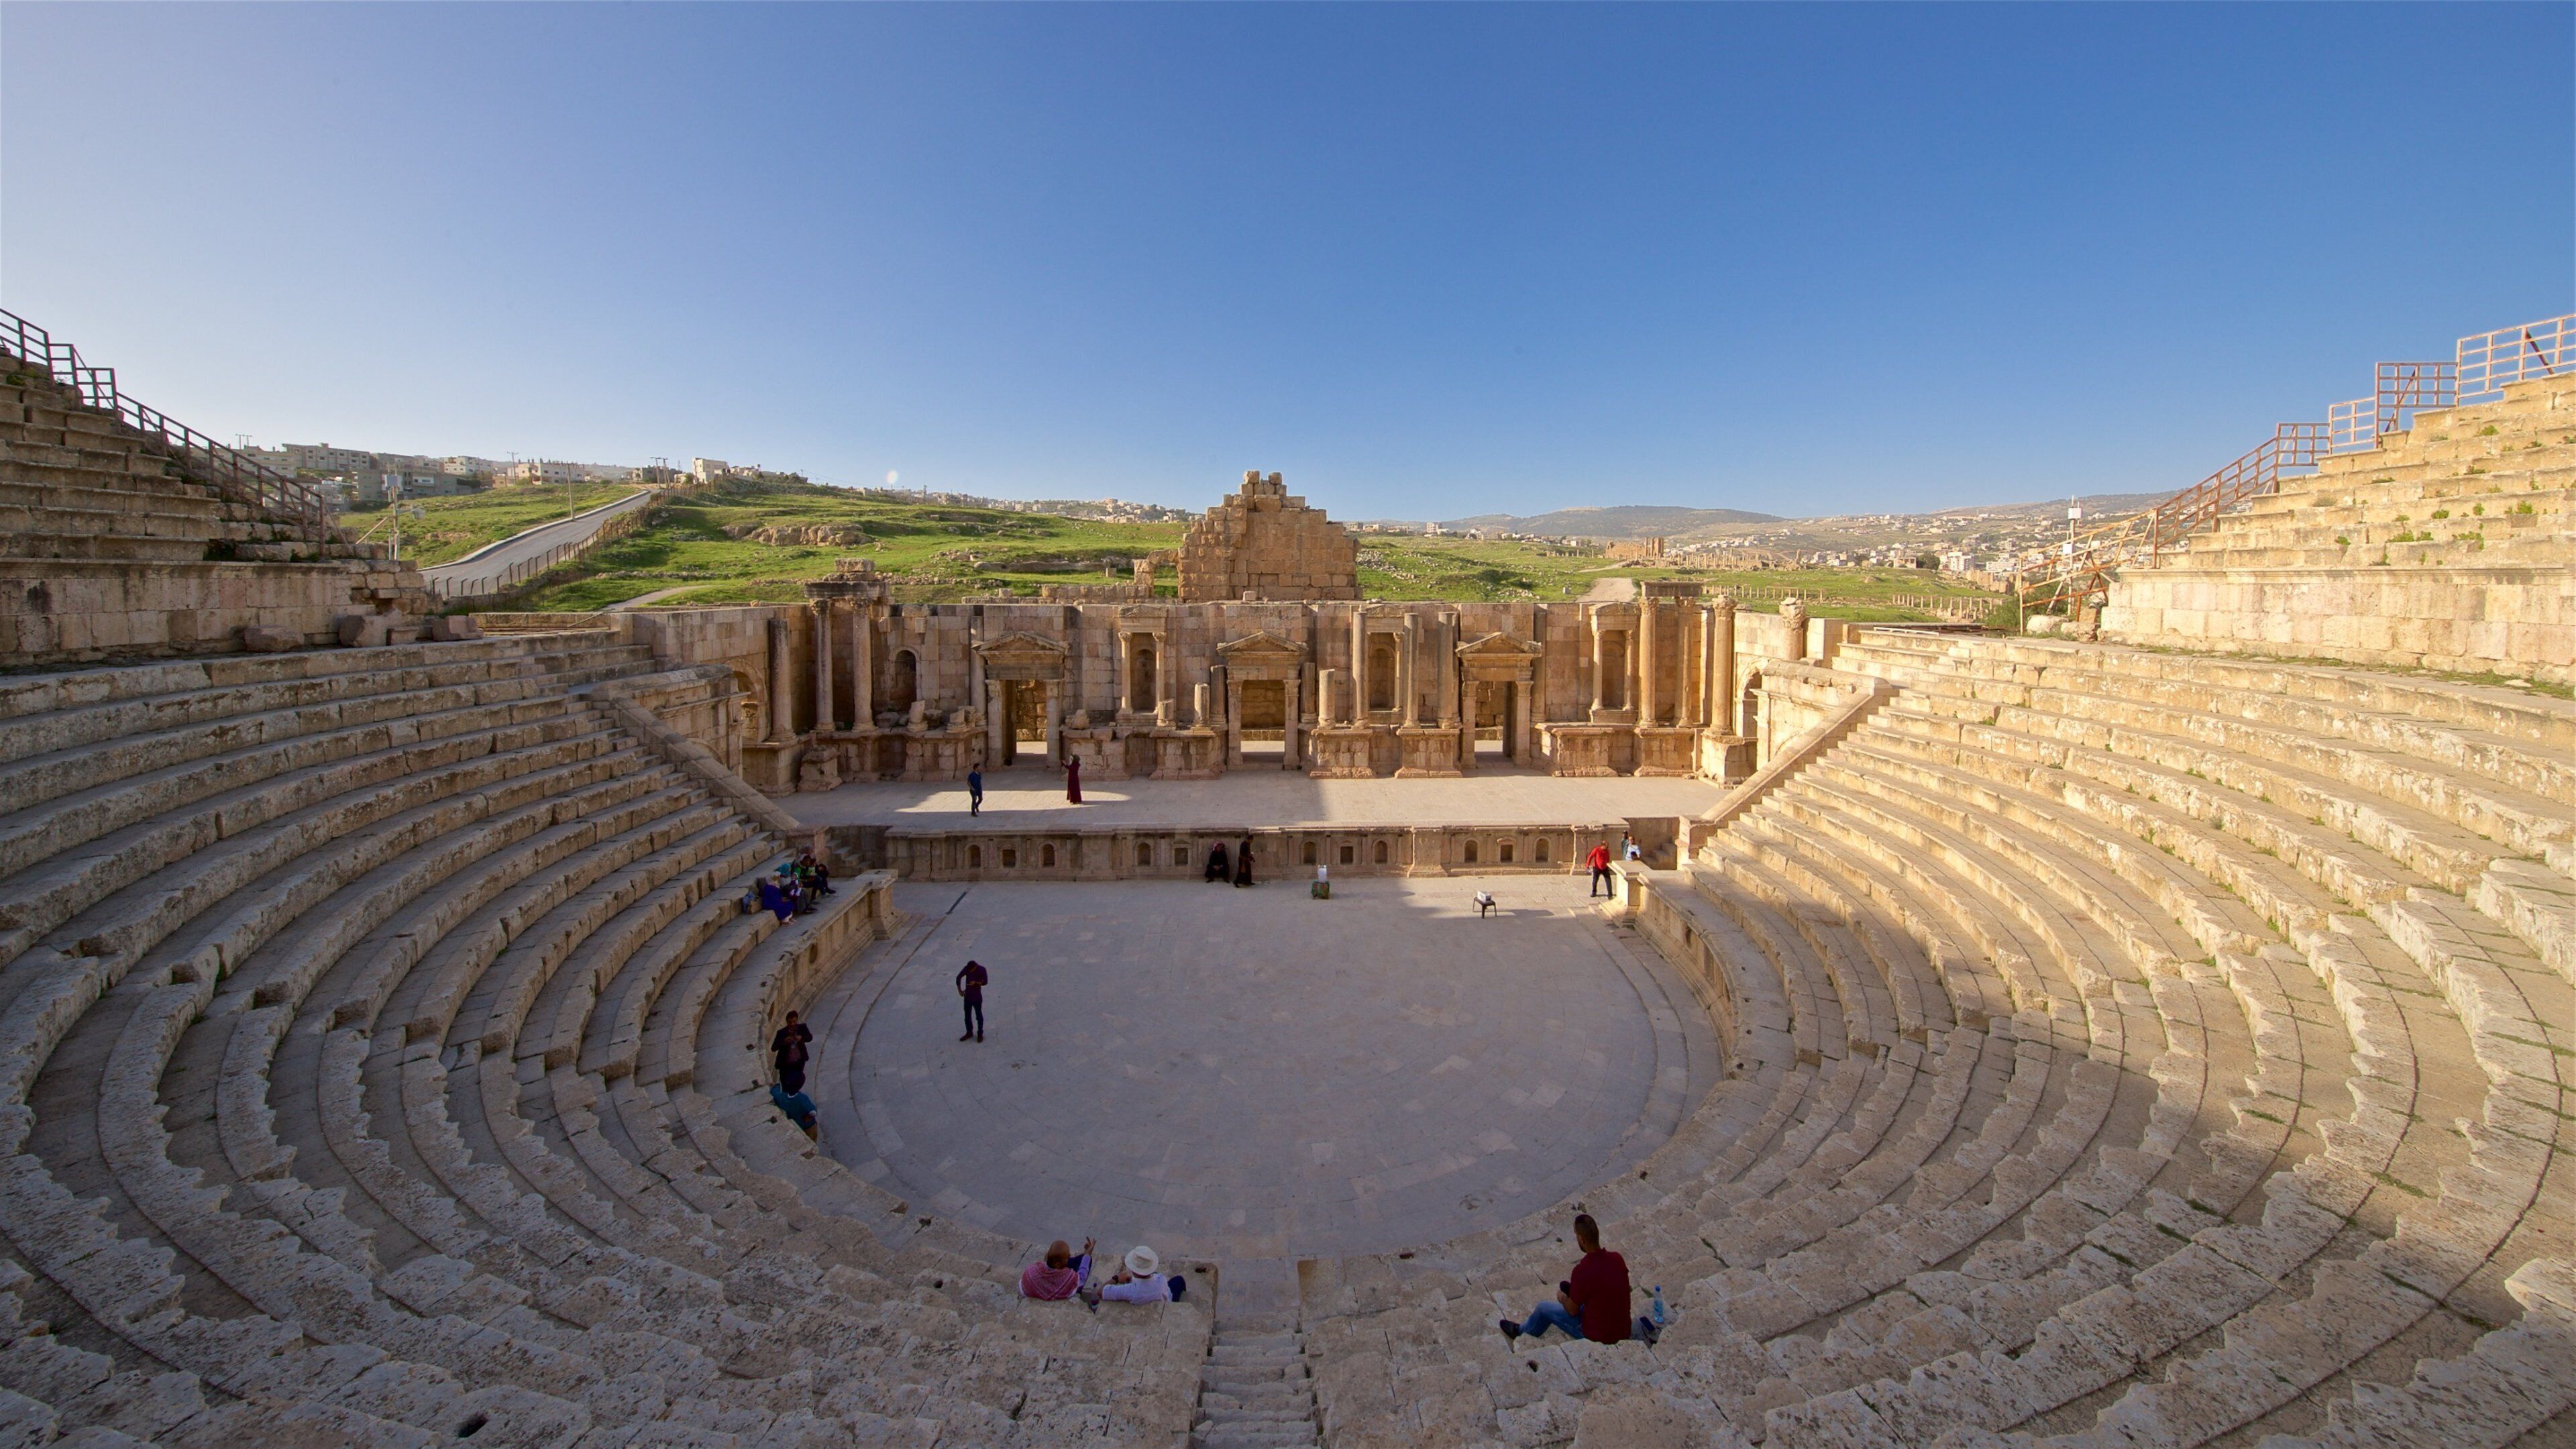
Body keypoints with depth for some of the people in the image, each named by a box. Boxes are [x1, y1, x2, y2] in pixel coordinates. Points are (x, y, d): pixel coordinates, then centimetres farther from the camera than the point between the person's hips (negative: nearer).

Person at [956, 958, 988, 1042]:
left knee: (979, 1016, 9)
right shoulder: (966, 968, -12)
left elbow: (985, 982, -9)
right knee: (967, 1016, 14)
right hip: (967, 996, 3)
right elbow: (959, 978, 2)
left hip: (977, 997, -3)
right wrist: (959, 990, 1)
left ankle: (980, 1034, 22)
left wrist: (976, 983, -27)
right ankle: (969, 1033, 30)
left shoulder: (982, 970, -18)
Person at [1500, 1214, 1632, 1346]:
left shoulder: (1583, 1270, -27)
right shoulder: (1618, 1259, -9)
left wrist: (1562, 1298, 10)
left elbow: (1573, 1310, -12)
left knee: (1544, 1308, 13)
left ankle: (1521, 1331, 43)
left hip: (1598, 1337, -6)